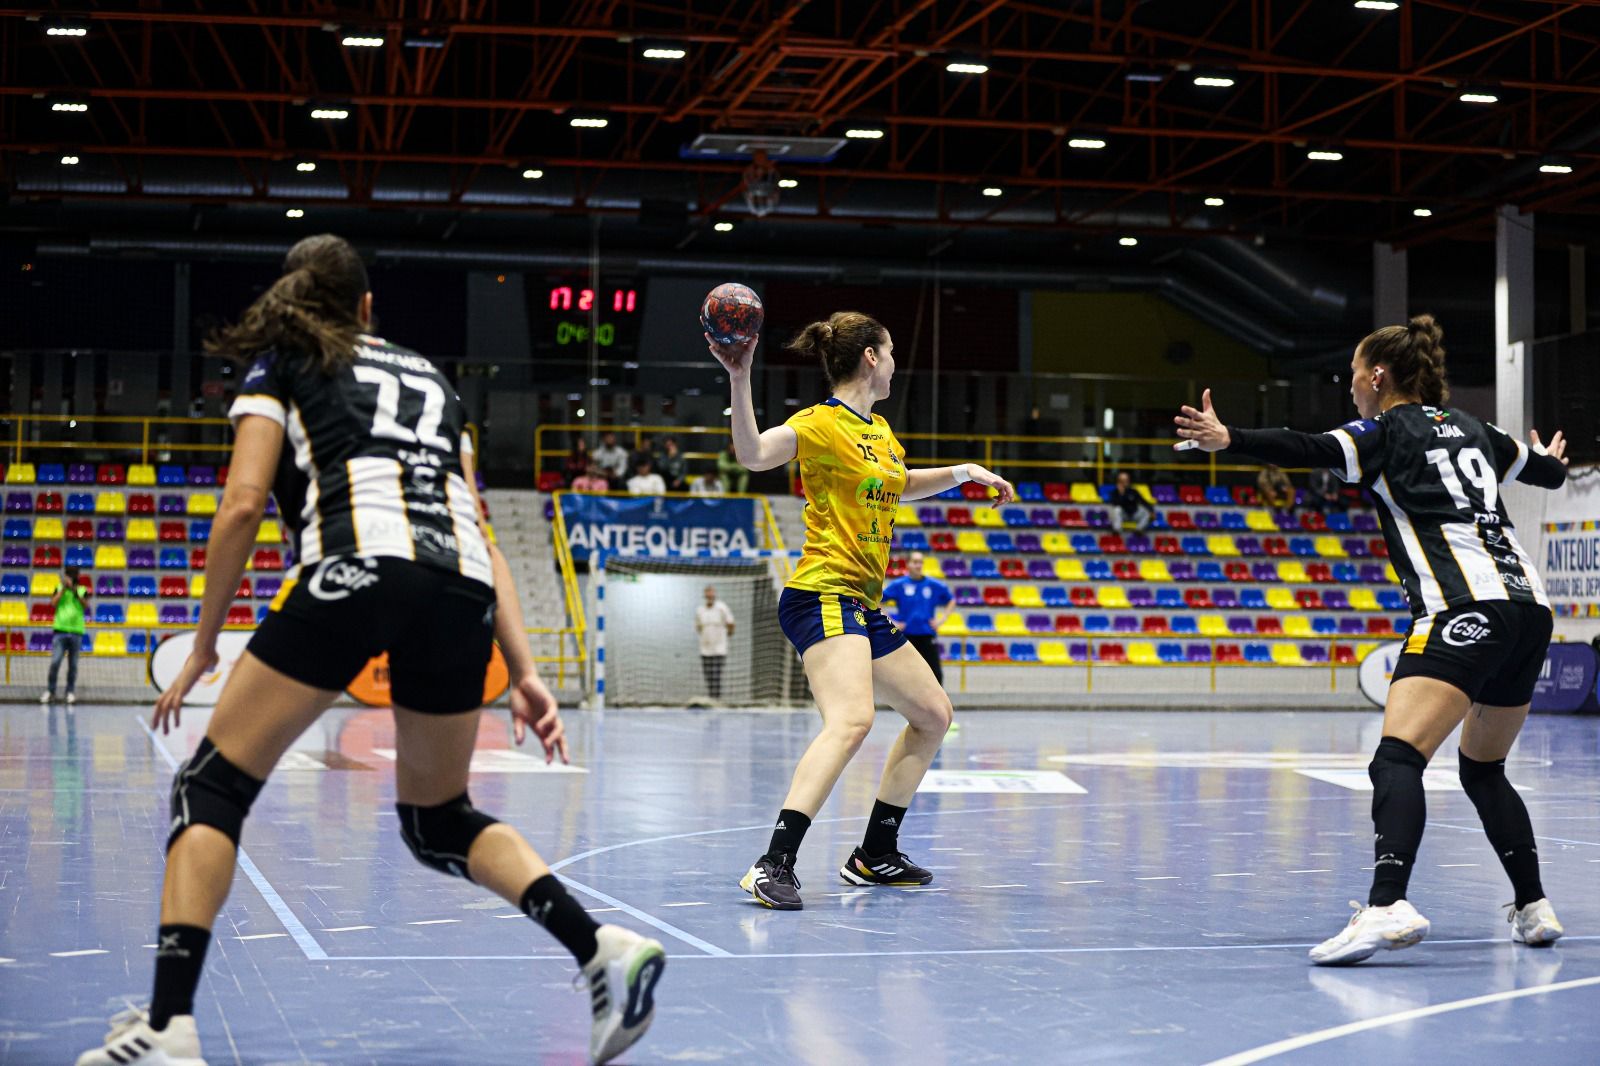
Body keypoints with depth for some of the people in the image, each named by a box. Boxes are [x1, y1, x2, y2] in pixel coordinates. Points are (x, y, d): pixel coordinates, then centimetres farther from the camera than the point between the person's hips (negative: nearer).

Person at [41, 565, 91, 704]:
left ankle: (71, 692, 11)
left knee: (73, 664, 4)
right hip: (60, 630, -1)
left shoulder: (82, 590, 8)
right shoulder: (59, 588, 8)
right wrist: (64, 589, -9)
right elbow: (53, 604, -4)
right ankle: (49, 691, -5)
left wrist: (75, 591, -19)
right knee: (55, 662, -11)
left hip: (76, 632, 1)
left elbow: (86, 605, -8)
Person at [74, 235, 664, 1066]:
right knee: (437, 821, 21)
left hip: (355, 569, -5)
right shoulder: (431, 378, 33)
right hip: (462, 592, 5)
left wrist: (203, 646, 12)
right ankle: (603, 949, 1)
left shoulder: (279, 366, 21)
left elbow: (243, 503, 6)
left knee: (211, 787, 6)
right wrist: (523, 672, 18)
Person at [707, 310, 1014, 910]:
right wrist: (739, 380, -37)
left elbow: (901, 486, 39)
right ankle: (774, 865, -36)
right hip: (824, 596, -10)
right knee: (852, 720, -30)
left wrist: (964, 472, 28)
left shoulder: (879, 429, 18)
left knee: (933, 714, 17)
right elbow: (753, 455, -27)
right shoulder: (823, 423, -9)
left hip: (864, 607, 10)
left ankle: (874, 856, 23)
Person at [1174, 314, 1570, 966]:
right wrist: (1551, 460, 65)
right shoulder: (1467, 429, 24)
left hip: (1466, 610, -8)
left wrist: (1228, 439, -27)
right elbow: (1545, 470, 42)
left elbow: (1313, 451, -16)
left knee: (1397, 758, -19)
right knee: (1484, 771, 22)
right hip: (1529, 605, 8)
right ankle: (1535, 911, 24)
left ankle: (1388, 906, -38)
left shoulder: (1388, 430, 4)